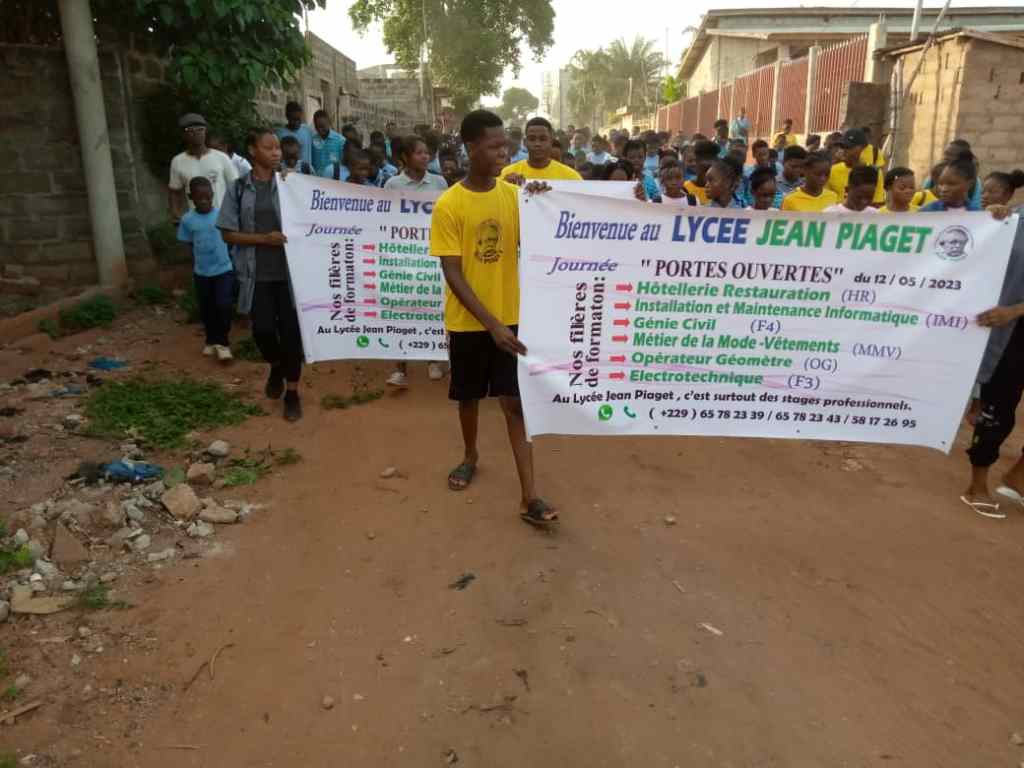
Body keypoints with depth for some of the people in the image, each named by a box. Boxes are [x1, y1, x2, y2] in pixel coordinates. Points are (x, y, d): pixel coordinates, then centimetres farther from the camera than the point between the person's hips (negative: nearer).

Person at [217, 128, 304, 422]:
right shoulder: (239, 189, 1)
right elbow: (228, 233, 0)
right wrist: (263, 238, -13)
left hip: (289, 271, 0)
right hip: (256, 274, 0)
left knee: (291, 330, 2)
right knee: (262, 329, -2)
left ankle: (292, 393, 16)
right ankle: (276, 366, 33)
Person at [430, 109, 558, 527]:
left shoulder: (514, 194, 0)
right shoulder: (448, 205, -12)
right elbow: (452, 275, -15)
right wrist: (491, 324, -21)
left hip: (511, 316, 2)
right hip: (468, 321, -2)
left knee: (516, 402, 0)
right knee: (469, 396, 16)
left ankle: (530, 496, 2)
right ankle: (470, 456, 44)